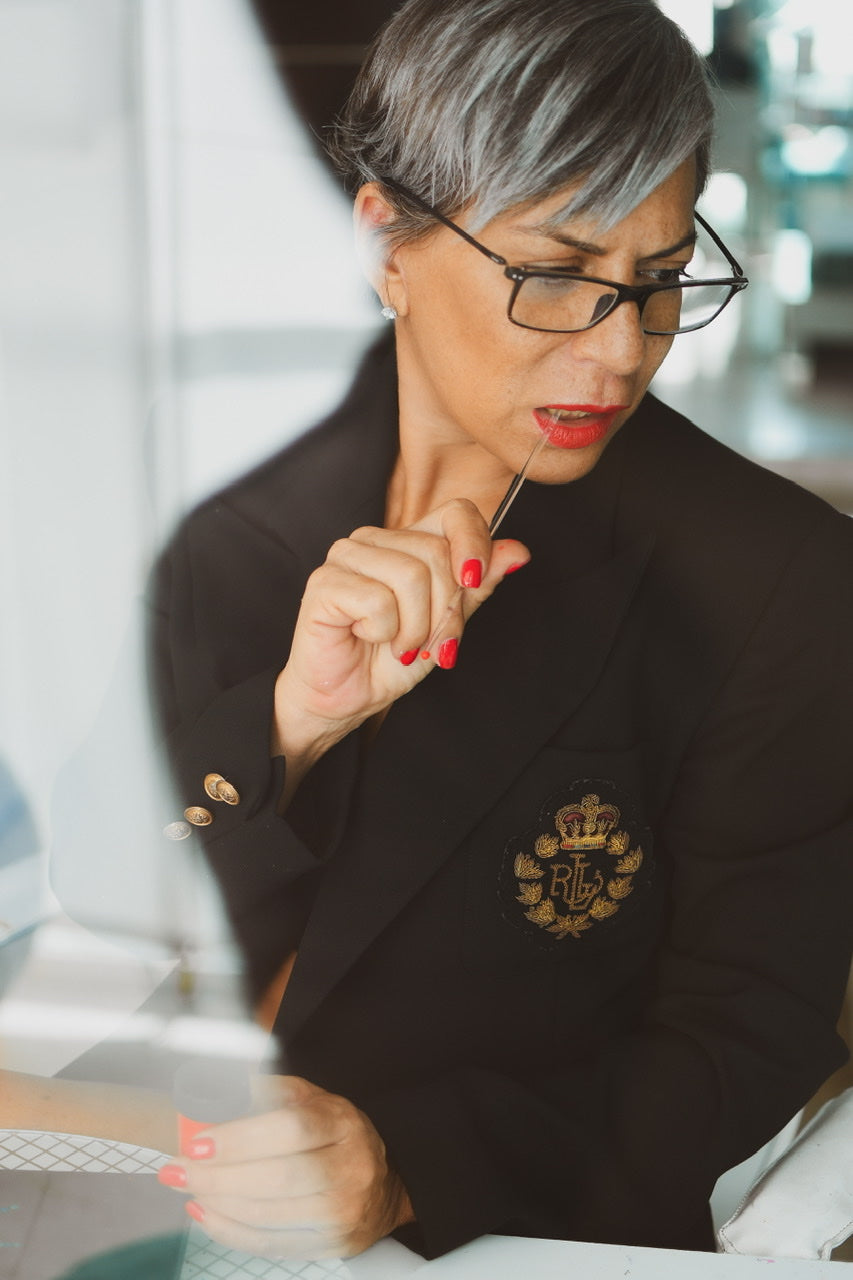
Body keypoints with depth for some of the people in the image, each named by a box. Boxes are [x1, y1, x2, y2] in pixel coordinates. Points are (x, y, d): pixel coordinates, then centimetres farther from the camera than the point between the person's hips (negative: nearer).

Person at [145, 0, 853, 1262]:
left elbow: (744, 1046, -7)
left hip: (542, 1239, -2)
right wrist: (291, 725, -20)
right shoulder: (230, 517, -2)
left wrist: (407, 1166, -21)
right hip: (185, 1200, 2)